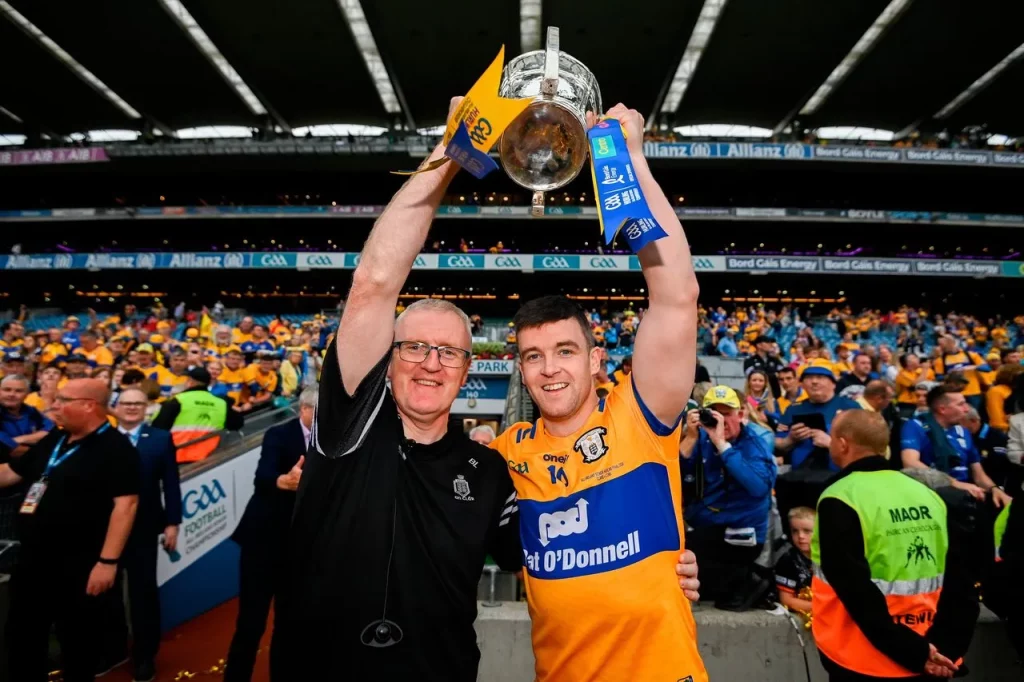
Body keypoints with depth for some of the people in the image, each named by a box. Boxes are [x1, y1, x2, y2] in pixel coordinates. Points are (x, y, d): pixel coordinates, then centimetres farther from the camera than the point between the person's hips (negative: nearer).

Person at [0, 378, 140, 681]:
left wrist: (108, 561, -25)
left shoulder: (115, 447, -17)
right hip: (35, 559, 8)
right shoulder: (53, 440, 8)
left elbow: (126, 503, -23)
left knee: (78, 640, 9)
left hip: (80, 565, -8)